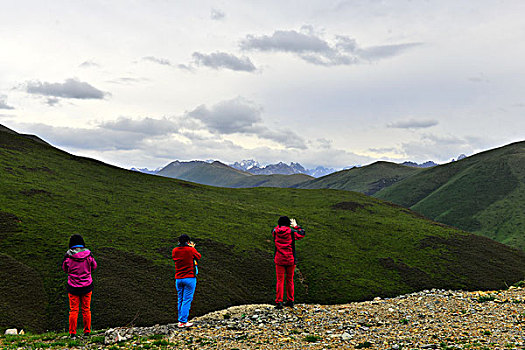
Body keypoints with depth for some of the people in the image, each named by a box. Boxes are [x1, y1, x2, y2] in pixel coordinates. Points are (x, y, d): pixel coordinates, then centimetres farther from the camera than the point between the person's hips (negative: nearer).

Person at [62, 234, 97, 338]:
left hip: (73, 287, -1)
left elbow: (65, 269, 5)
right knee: (86, 309, 12)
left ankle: (72, 333, 11)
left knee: (73, 310, 8)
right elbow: (94, 267, 6)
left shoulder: (68, 255, -11)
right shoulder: (88, 254, -8)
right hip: (87, 286, 1)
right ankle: (87, 331, 17)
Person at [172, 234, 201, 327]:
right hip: (190, 278, -5)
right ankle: (183, 321, -5)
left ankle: (180, 320, 15)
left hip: (178, 279, 5)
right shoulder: (190, 250, -9)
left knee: (180, 300, 13)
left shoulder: (175, 251, 3)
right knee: (187, 300, -2)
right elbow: (198, 256, 8)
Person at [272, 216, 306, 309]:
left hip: (279, 260, 0)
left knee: (280, 281, 4)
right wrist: (296, 226, 22)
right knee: (290, 280, 12)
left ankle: (278, 302, -2)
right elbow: (302, 233, 11)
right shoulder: (292, 232, -8)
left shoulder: (275, 231, -4)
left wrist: (280, 225, 27)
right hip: (290, 260, 0)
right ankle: (290, 301, 20)